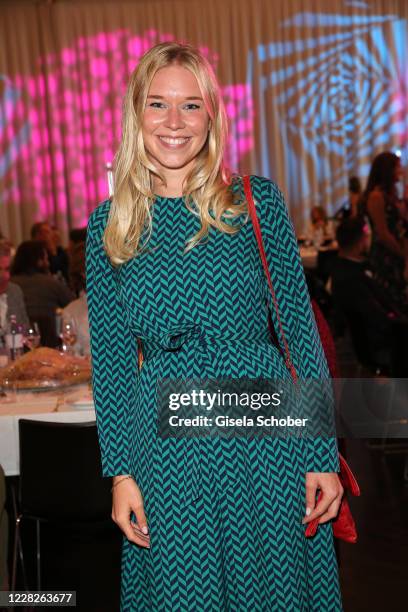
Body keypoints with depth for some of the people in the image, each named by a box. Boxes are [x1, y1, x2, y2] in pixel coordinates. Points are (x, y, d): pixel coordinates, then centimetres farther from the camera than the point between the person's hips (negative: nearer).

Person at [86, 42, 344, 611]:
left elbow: (300, 329, -1)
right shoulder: (109, 224, 3)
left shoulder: (257, 201, -1)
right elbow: (109, 357, 5)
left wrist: (322, 455, -4)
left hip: (265, 435, -1)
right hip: (165, 449, 1)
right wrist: (120, 471, 1)